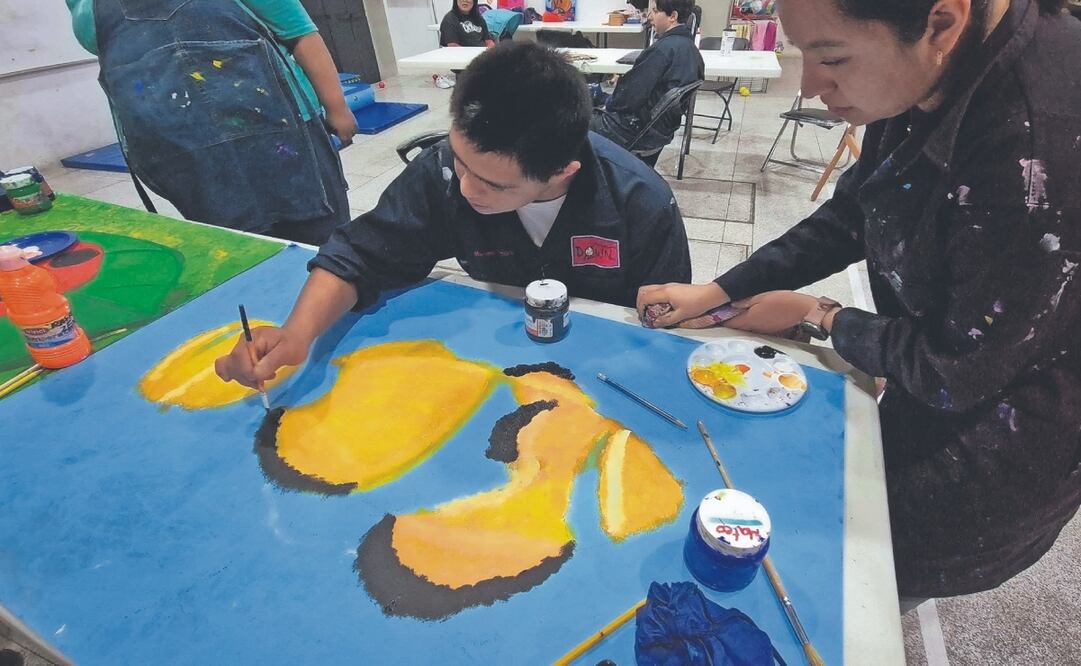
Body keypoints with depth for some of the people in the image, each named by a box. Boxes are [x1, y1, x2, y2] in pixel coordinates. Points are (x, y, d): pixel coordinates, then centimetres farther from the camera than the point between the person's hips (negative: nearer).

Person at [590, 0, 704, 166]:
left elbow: (633, 94, -22)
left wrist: (610, 105, -3)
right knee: (596, 113, 24)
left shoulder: (663, 48, -23)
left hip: (641, 130, -10)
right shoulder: (691, 48, 6)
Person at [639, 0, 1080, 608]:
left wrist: (817, 317, -12)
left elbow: (956, 375, -25)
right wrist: (716, 293, -7)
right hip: (933, 381, 7)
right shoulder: (924, 80, -14)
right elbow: (848, 217, -1)